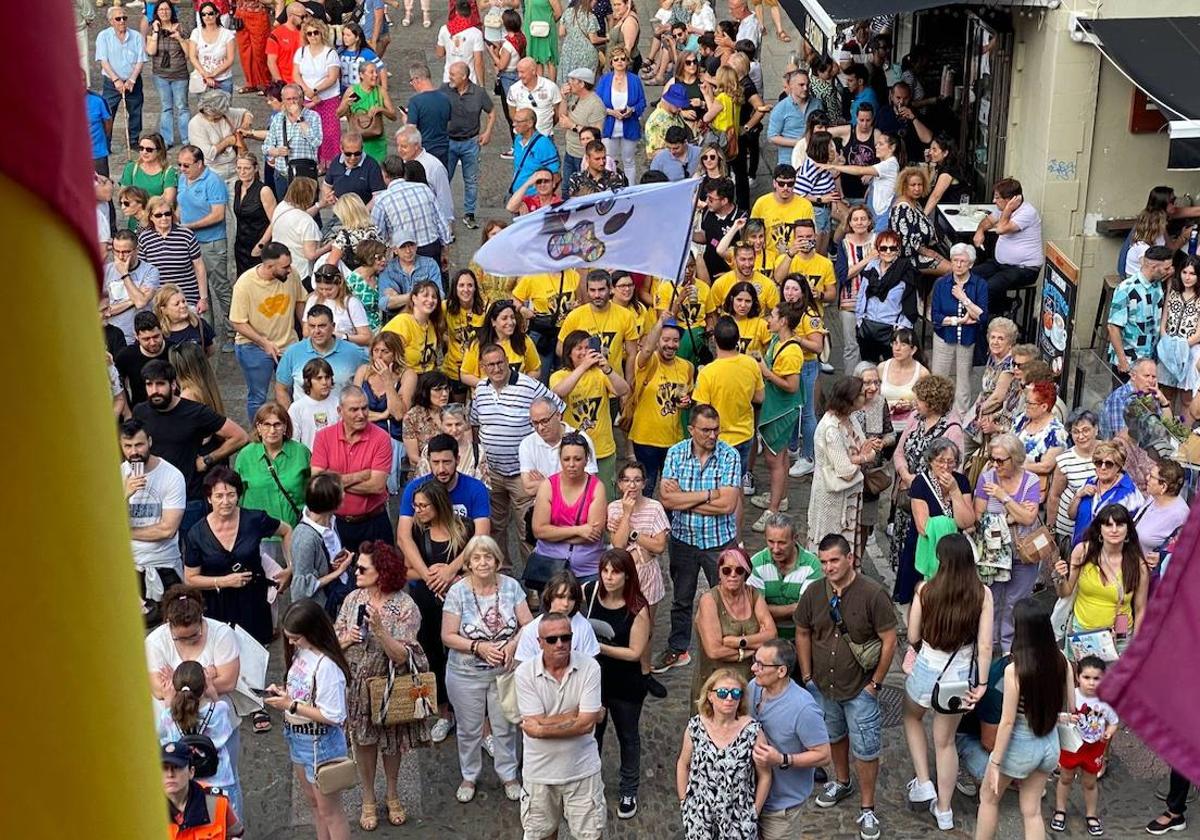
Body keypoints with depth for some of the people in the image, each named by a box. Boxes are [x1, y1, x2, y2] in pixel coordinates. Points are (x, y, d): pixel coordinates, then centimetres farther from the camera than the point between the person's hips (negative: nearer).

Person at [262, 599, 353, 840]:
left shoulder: (327, 666, -29)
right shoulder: (302, 651, -2)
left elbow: (332, 716, -28)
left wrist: (290, 705, -25)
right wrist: (282, 691, -5)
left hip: (320, 743, -9)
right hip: (298, 737, 9)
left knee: (329, 810, 6)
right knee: (313, 802, 23)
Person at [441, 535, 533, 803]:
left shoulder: (511, 586, -8)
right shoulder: (458, 592, -14)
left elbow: (528, 625, -4)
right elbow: (448, 636, -12)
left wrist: (513, 645, -22)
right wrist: (479, 647, -23)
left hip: (505, 671, 1)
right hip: (466, 674, -1)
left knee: (505, 727, 14)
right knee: (469, 730, 14)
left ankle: (509, 775, 35)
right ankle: (469, 777, 35)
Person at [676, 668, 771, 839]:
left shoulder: (752, 730, -14)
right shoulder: (696, 727, -9)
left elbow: (764, 776, -5)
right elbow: (683, 765, 6)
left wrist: (754, 813, -2)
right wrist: (684, 802, 6)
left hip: (738, 818, -2)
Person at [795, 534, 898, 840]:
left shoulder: (873, 594, -19)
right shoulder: (813, 594, -7)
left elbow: (889, 640, -14)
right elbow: (803, 634, 7)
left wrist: (876, 683, -12)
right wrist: (807, 675, 5)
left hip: (860, 688, -4)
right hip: (822, 686, 4)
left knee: (865, 750, 2)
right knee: (835, 737, 24)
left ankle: (867, 809, 16)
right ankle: (842, 782, 48)